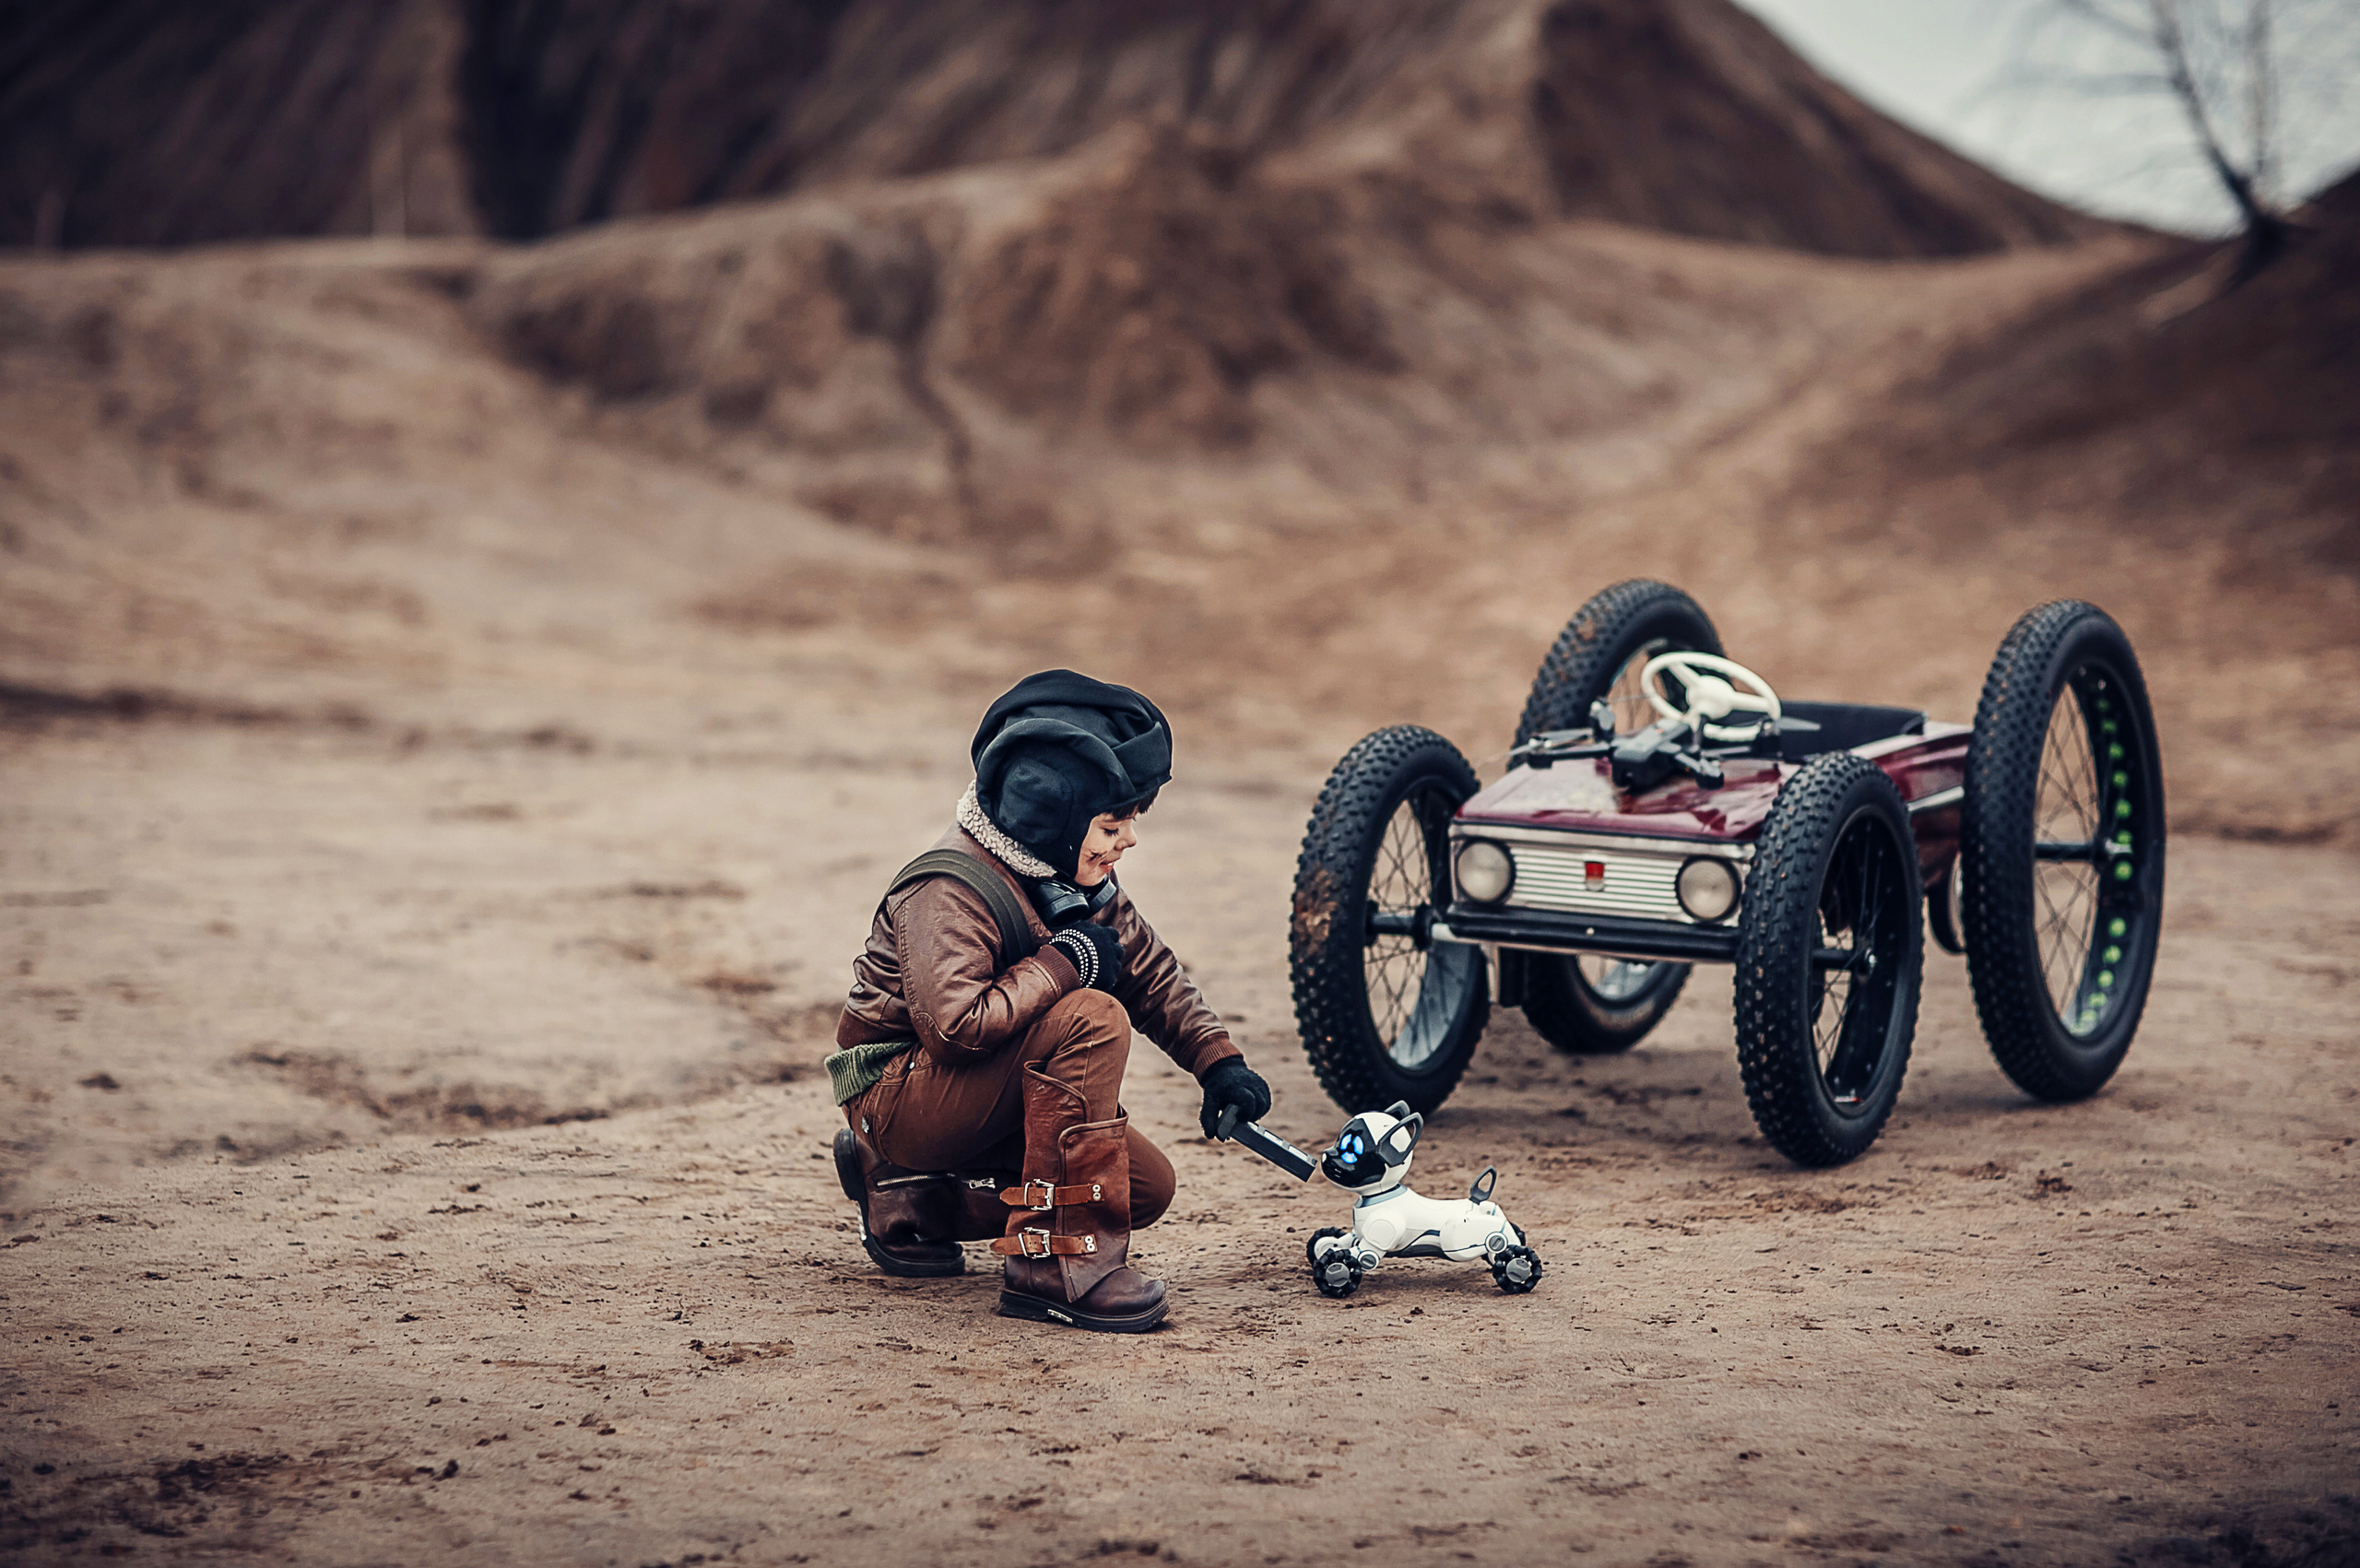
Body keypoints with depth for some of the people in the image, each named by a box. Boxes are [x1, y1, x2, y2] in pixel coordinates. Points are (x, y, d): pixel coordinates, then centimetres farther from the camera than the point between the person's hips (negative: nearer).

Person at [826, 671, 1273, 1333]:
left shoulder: (1077, 879, 4)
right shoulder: (949, 892, -24)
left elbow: (1151, 971, 12)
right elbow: (955, 1024, -36)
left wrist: (1221, 1062, 0)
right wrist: (1066, 962, -26)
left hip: (983, 1103, 10)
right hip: (898, 1096, -9)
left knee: (1146, 1186, 0)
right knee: (1091, 1021, -29)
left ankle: (913, 1197, 11)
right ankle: (1058, 1263, -26)